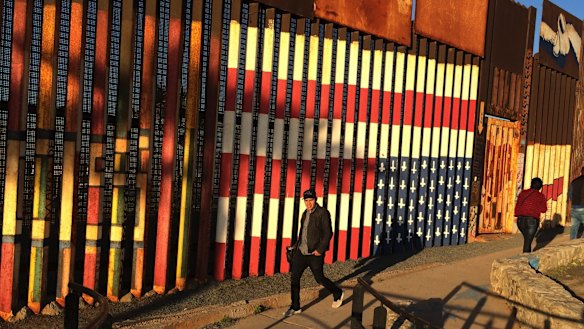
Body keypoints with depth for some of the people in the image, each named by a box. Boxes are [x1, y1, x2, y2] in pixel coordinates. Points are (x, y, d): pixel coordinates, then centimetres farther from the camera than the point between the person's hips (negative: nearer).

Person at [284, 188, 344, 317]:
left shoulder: (323, 213, -12)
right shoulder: (305, 213, 11)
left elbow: (328, 233, -15)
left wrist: (320, 250, -20)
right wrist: (297, 245, 21)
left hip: (315, 253, -6)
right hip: (301, 251, 7)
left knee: (319, 278, 6)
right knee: (294, 277, 2)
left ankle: (338, 294, 32)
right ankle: (295, 307, 13)